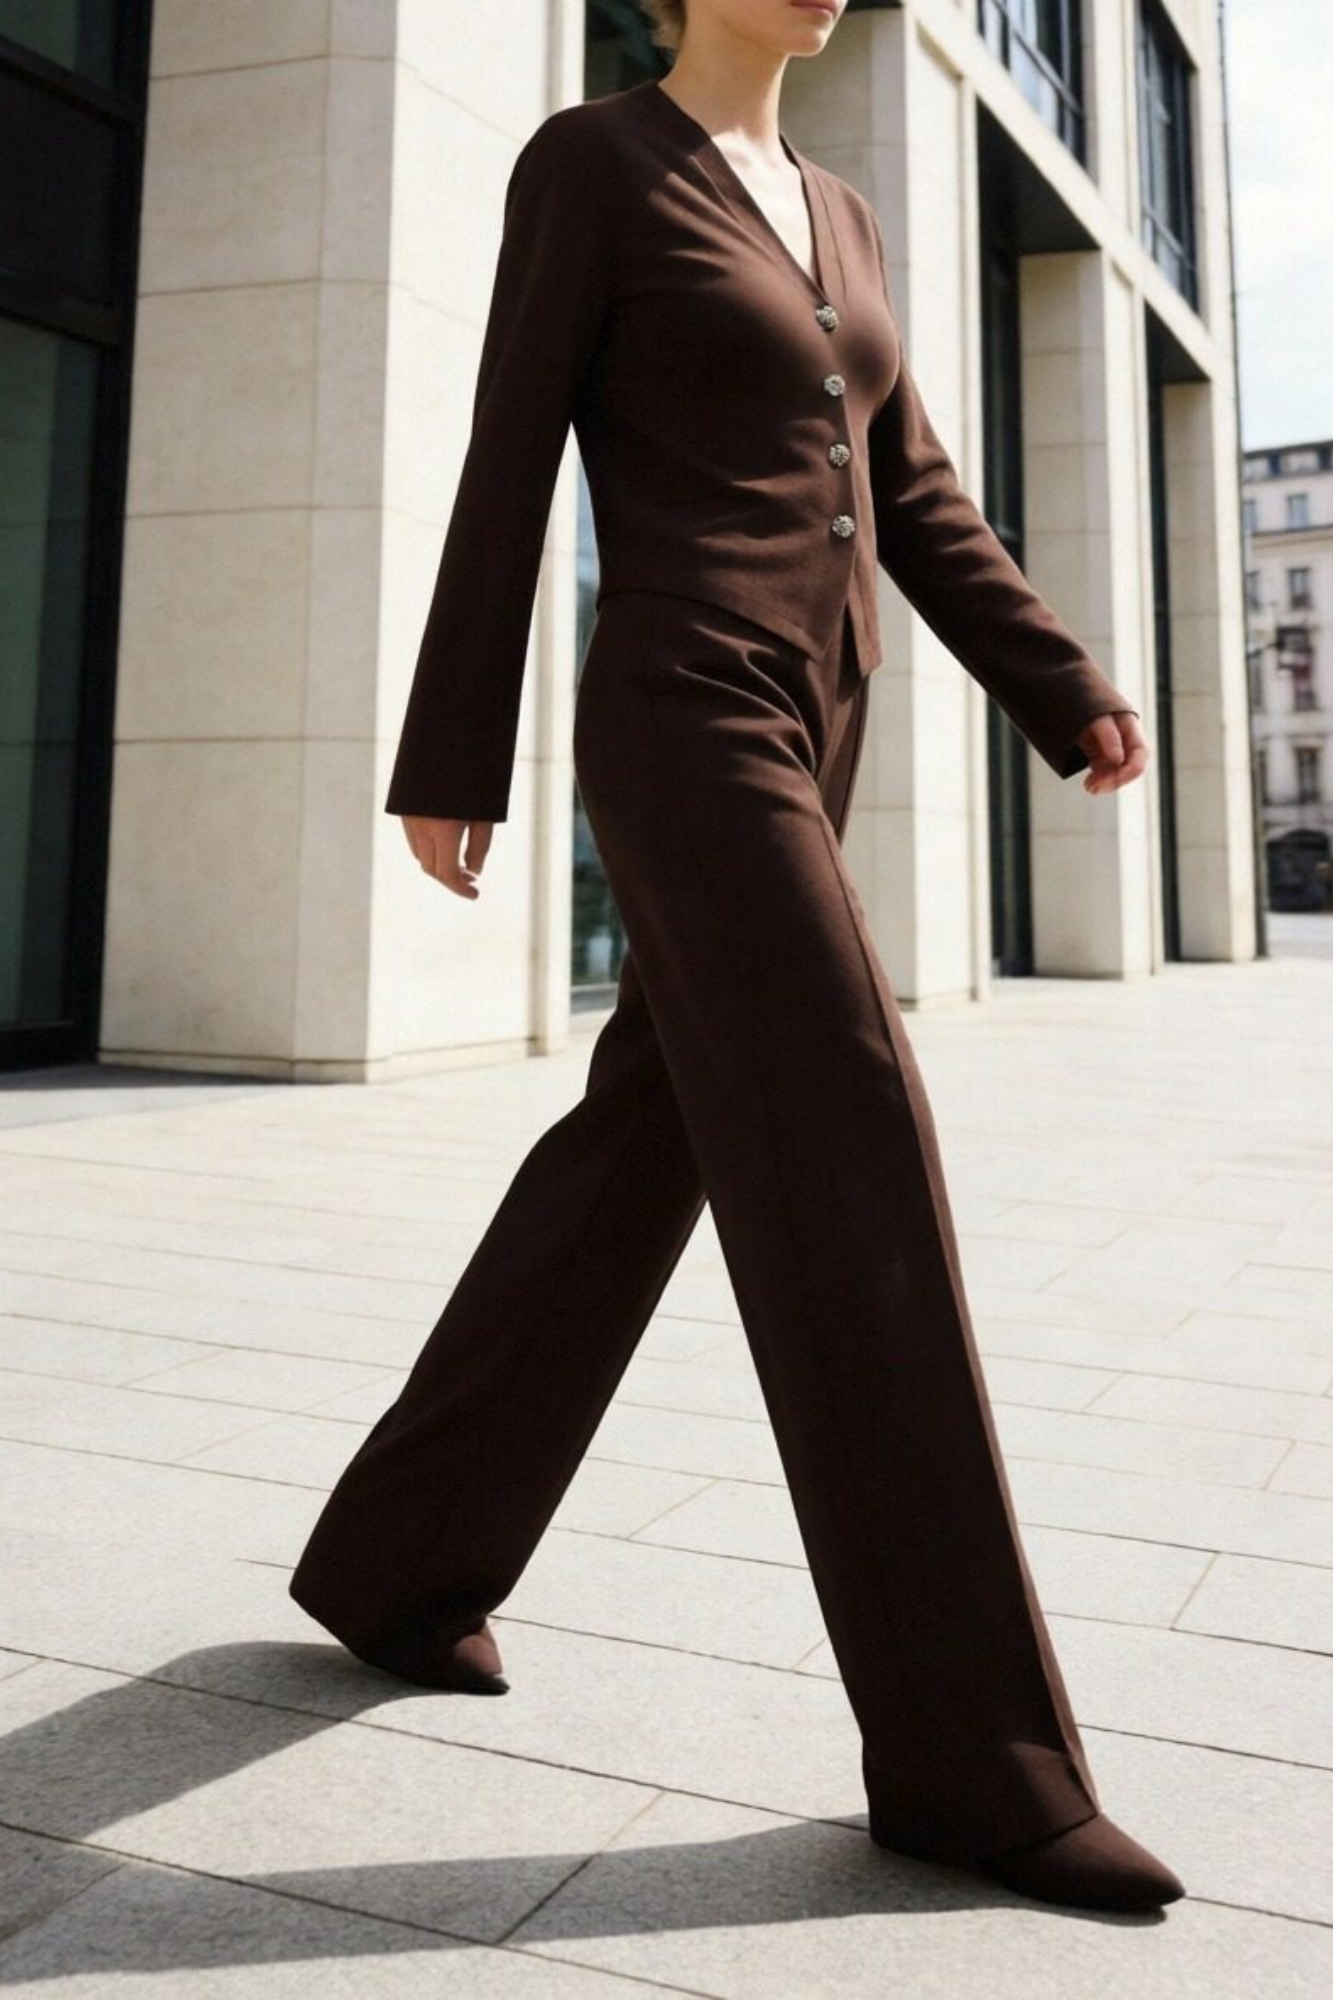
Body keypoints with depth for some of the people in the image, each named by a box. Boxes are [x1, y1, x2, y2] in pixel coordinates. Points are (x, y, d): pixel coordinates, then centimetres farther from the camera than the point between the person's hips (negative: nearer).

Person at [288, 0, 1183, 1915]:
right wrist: (447, 761, -5)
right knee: (855, 1182, -16)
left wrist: (1069, 696, 7)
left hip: (795, 741, 9)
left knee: (634, 1167, 7)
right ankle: (971, 1750, -6)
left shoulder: (836, 218, 26)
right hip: (683, 729, -9)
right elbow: (507, 469, -3)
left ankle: (395, 1557, 23)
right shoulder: (586, 161, 3)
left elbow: (912, 499, 19)